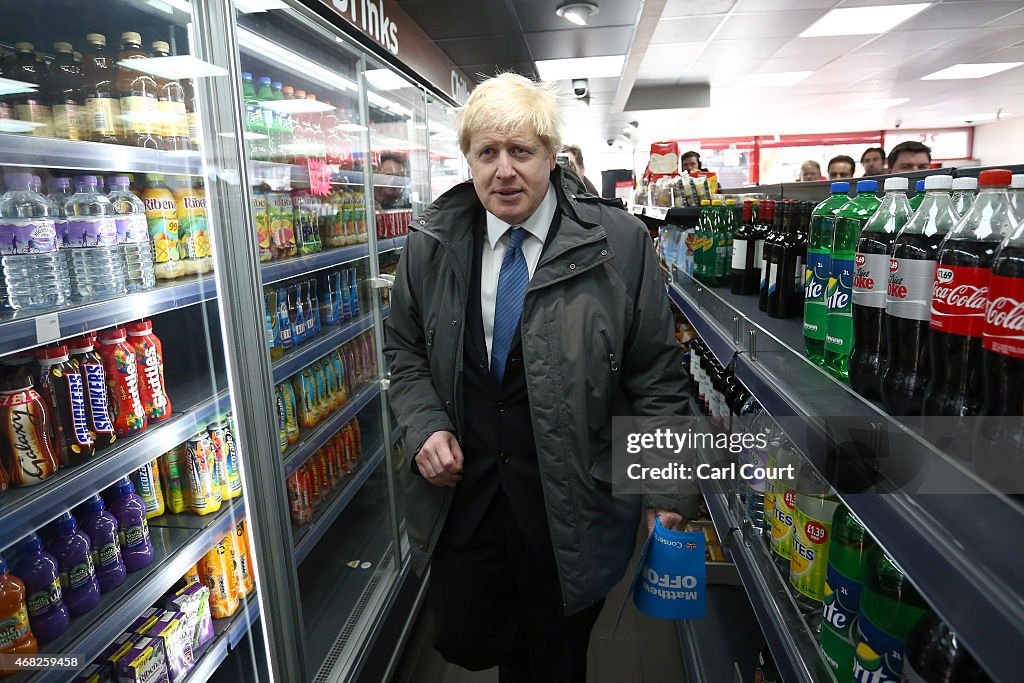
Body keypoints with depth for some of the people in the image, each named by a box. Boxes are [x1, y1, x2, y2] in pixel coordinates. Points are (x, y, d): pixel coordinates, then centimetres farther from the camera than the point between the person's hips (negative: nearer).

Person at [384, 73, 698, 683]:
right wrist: (426, 425, -7)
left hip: (572, 503, -2)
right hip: (462, 490, 3)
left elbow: (657, 377, -6)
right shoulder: (431, 243, -2)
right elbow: (406, 350, 10)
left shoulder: (618, 243, -11)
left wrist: (669, 491, -5)